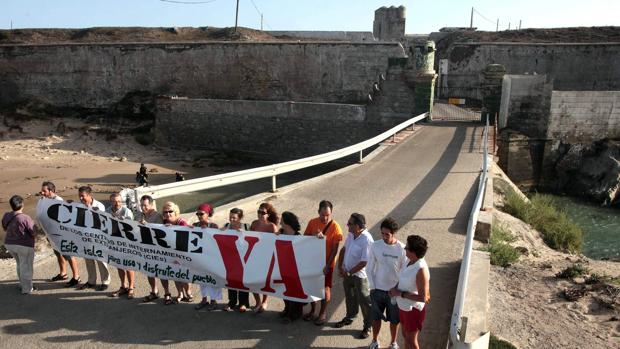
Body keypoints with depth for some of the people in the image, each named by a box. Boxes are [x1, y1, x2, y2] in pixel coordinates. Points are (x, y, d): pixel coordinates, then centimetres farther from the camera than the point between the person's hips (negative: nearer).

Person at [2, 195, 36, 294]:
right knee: (26, 266, 7)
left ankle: (22, 284, 36)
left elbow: (5, 228, 12)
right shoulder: (25, 218, -24)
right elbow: (33, 233, -16)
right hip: (24, 245, -6)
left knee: (19, 264, 24)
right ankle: (27, 289, 13)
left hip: (9, 244, 6)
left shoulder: (6, 216, -4)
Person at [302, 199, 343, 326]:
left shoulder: (335, 227, -17)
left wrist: (327, 265, -19)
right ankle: (312, 310, 36)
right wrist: (314, 236, -23)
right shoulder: (312, 222, -5)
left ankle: (323, 313, 28)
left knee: (325, 288, 9)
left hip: (326, 263, -4)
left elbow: (334, 249, -15)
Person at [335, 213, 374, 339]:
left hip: (360, 275, -7)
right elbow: (343, 249, 9)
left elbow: (364, 262, -26)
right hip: (347, 273, 7)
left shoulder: (367, 240, -27)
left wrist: (349, 272, -18)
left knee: (364, 301, 9)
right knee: (349, 297, 25)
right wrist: (340, 267, 0)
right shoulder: (351, 234, -4)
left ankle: (367, 326, 26)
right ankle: (349, 317, 47)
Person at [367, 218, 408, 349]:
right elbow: (369, 268, -2)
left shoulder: (402, 249, -17)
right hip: (378, 290, 2)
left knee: (394, 320, 16)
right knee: (376, 317, 18)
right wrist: (372, 287, -5)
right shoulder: (375, 246, -11)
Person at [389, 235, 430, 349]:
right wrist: (395, 288, -5)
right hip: (404, 306, 8)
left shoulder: (421, 269, -32)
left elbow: (423, 298, -29)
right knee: (405, 335, 25)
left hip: (413, 309, -8)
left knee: (411, 340, 12)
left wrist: (400, 293, -24)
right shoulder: (411, 261, -6)